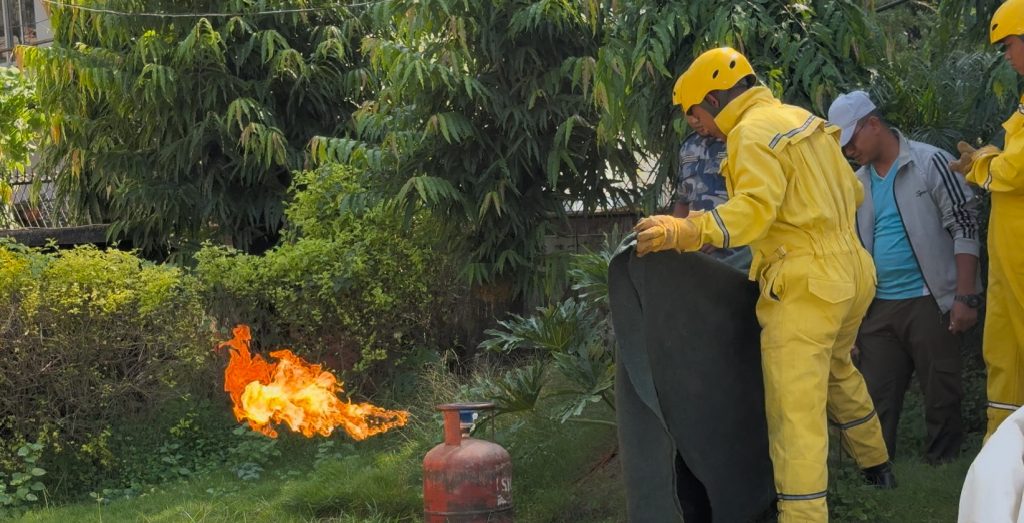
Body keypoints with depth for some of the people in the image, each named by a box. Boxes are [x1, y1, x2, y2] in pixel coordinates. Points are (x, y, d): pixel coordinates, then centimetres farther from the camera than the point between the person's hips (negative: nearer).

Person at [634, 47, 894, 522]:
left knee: (796, 411, -10)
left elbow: (752, 209, -28)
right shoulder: (805, 120, 14)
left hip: (805, 285, -10)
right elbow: (851, 192, 19)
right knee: (837, 369, 32)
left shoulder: (752, 133, -13)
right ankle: (875, 464, 48)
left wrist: (686, 231, -38)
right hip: (850, 272, 10)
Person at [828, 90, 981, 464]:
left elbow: (964, 229, -9)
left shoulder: (930, 163, -6)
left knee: (941, 394, 2)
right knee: (876, 398, 7)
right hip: (878, 307, 5)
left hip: (929, 302, -5)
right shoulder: (858, 183, 11)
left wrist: (965, 297, -15)